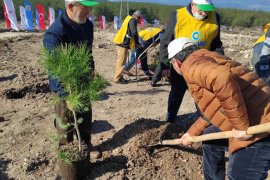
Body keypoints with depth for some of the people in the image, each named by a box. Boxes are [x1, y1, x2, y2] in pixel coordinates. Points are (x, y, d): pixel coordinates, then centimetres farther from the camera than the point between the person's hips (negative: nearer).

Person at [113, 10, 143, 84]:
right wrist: (137, 43, -10)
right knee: (121, 61, -7)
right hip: (123, 43, -10)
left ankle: (119, 77, 21)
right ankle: (117, 78, -3)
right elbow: (134, 33, -20)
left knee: (121, 61, 14)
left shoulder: (128, 18, 20)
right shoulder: (133, 20, -10)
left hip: (122, 42, 10)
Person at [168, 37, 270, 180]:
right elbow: (211, 110, 27)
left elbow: (223, 78, -34)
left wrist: (241, 125, -25)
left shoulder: (191, 64, -11)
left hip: (259, 126, -10)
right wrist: (192, 133, 34)